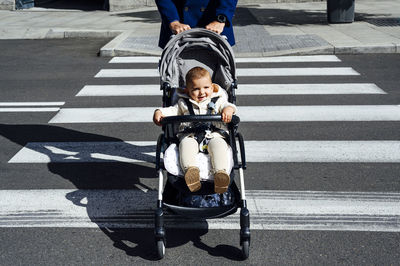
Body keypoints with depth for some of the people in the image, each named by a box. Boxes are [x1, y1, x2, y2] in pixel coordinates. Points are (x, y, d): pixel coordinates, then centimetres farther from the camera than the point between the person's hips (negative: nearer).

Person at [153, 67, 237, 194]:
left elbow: (227, 105, 5)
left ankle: (221, 173, -49)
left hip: (214, 134, 0)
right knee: (186, 144, -34)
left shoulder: (217, 100, 17)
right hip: (190, 135, 1)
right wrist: (159, 112, 5)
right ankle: (190, 170, -54)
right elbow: (174, 110, 23)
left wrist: (228, 109, -20)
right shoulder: (184, 103, 21)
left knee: (219, 145, -33)